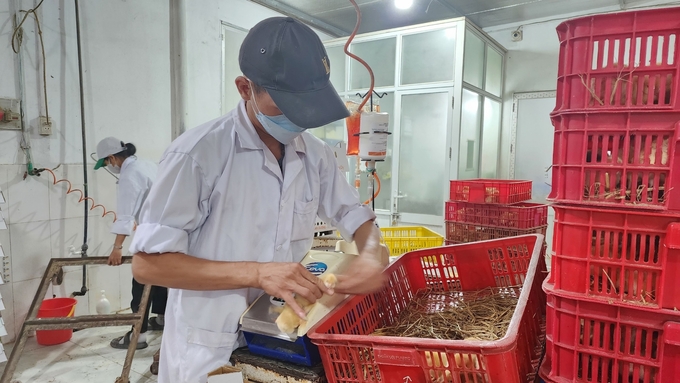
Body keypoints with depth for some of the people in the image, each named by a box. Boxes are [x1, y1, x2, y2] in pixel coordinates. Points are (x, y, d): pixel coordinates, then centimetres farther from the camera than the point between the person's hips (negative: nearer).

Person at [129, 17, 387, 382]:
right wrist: (256, 273, -27)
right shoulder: (197, 154, -20)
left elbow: (355, 217, 7)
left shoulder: (316, 155, -3)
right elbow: (147, 263, -18)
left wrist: (371, 255, -16)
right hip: (208, 352, -5)